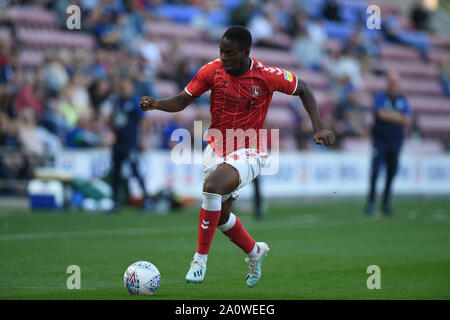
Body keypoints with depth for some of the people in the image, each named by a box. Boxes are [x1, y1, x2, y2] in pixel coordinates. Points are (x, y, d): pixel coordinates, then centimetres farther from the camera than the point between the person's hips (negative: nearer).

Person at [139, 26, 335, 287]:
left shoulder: (267, 76, -16)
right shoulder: (213, 70, -8)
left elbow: (303, 90, 0)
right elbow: (183, 101, -1)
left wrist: (319, 129, -7)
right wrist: (155, 104, -21)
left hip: (248, 153, -5)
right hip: (216, 150, 5)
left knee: (213, 185, -33)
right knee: (221, 216, 15)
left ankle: (201, 259, -23)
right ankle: (254, 251, 47)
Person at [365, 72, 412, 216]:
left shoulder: (403, 100, 8)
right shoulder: (380, 97, -2)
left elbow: (408, 121, -1)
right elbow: (381, 114, -18)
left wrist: (390, 115, -11)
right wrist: (399, 117, -11)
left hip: (396, 141, 3)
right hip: (380, 140, -3)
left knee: (391, 172, 5)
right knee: (375, 170, -11)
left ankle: (386, 204, 13)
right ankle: (371, 202, -6)